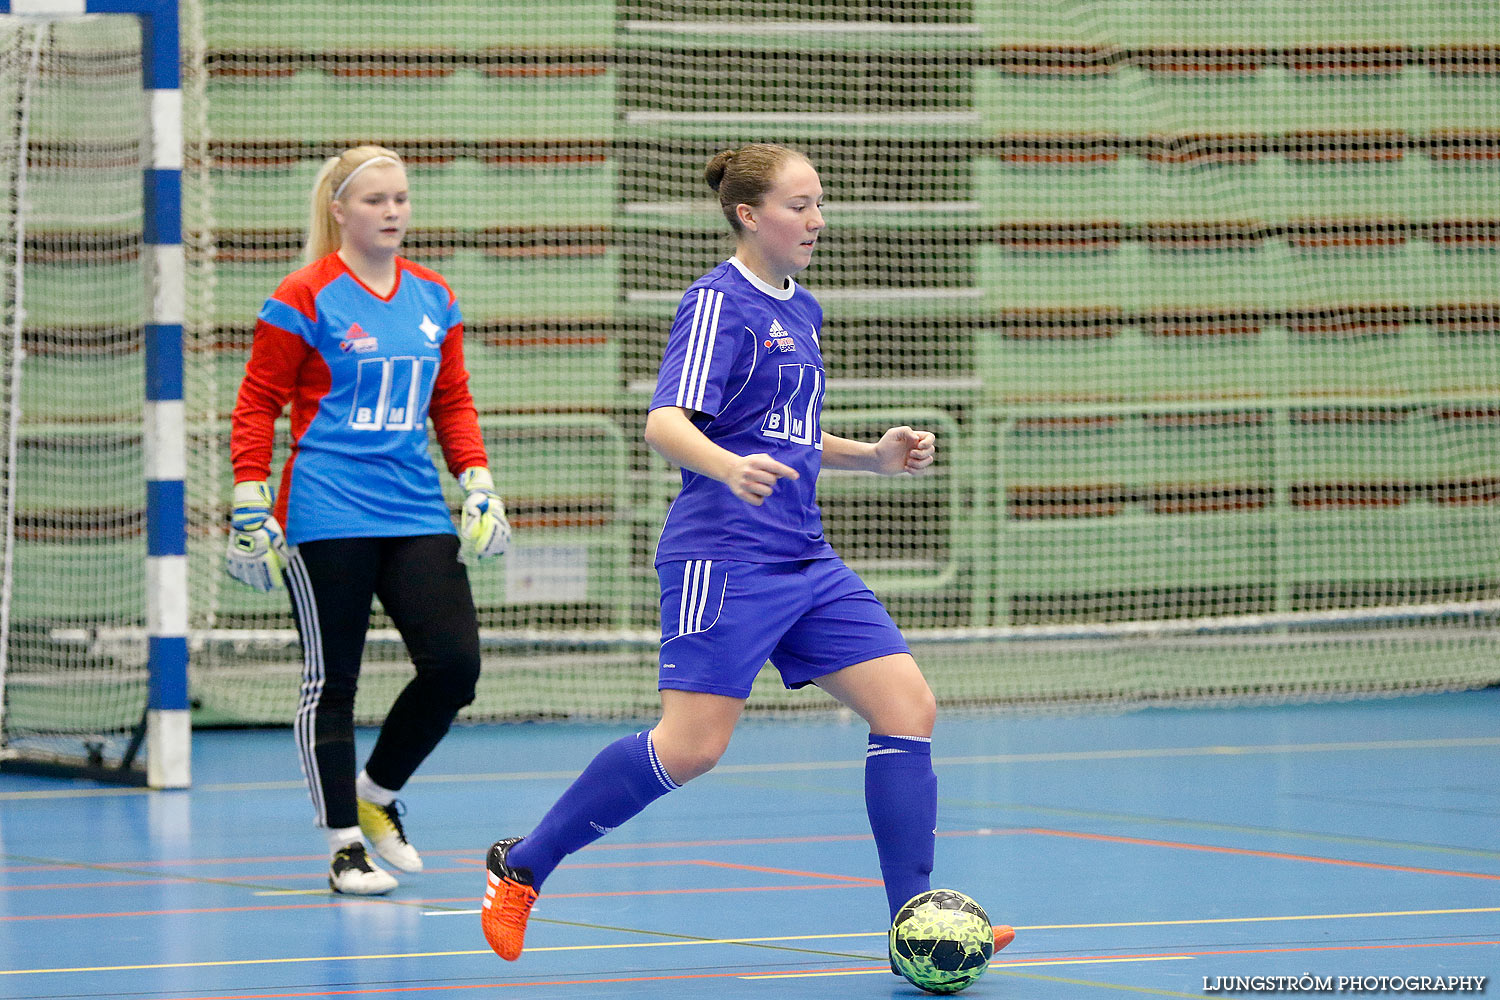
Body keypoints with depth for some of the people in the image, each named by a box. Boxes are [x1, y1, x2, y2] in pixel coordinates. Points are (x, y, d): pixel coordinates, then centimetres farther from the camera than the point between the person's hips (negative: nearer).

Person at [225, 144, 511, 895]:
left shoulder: (433, 299, 11)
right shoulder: (307, 298, -5)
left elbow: (453, 403, 18)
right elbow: (256, 405, -4)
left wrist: (479, 484, 7)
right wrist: (249, 507, -9)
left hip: (417, 516, 5)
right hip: (328, 517, -5)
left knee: (455, 663, -5)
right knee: (331, 679, 1)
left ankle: (376, 793, 18)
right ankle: (344, 844, 11)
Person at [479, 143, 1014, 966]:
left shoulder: (800, 311, 17)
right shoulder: (720, 303, -8)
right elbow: (666, 423, -20)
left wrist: (874, 457, 16)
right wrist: (730, 467, -39)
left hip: (803, 560, 8)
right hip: (725, 557, -8)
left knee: (909, 707, -3)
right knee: (691, 745, -13)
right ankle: (521, 867, 4)